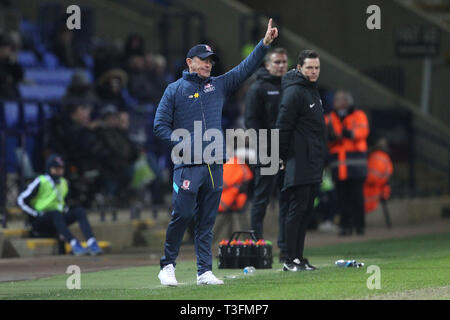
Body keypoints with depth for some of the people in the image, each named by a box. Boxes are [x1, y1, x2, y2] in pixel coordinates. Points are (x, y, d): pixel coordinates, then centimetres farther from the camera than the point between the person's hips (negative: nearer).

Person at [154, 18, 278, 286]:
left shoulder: (219, 86, 15)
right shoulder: (175, 90, 4)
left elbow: (246, 68, 11)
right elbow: (160, 125, 1)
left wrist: (265, 43, 1)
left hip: (215, 165, 4)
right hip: (188, 165, -4)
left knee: (207, 221, 5)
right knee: (182, 215, -9)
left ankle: (205, 271, 6)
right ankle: (168, 266, 5)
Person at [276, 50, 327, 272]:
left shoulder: (312, 90, 17)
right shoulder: (294, 91, -13)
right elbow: (283, 126, -15)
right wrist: (283, 156, -14)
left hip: (313, 162, 10)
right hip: (299, 164, -10)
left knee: (306, 210, 9)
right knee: (297, 209, -9)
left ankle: (298, 257, 13)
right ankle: (290, 260, -8)